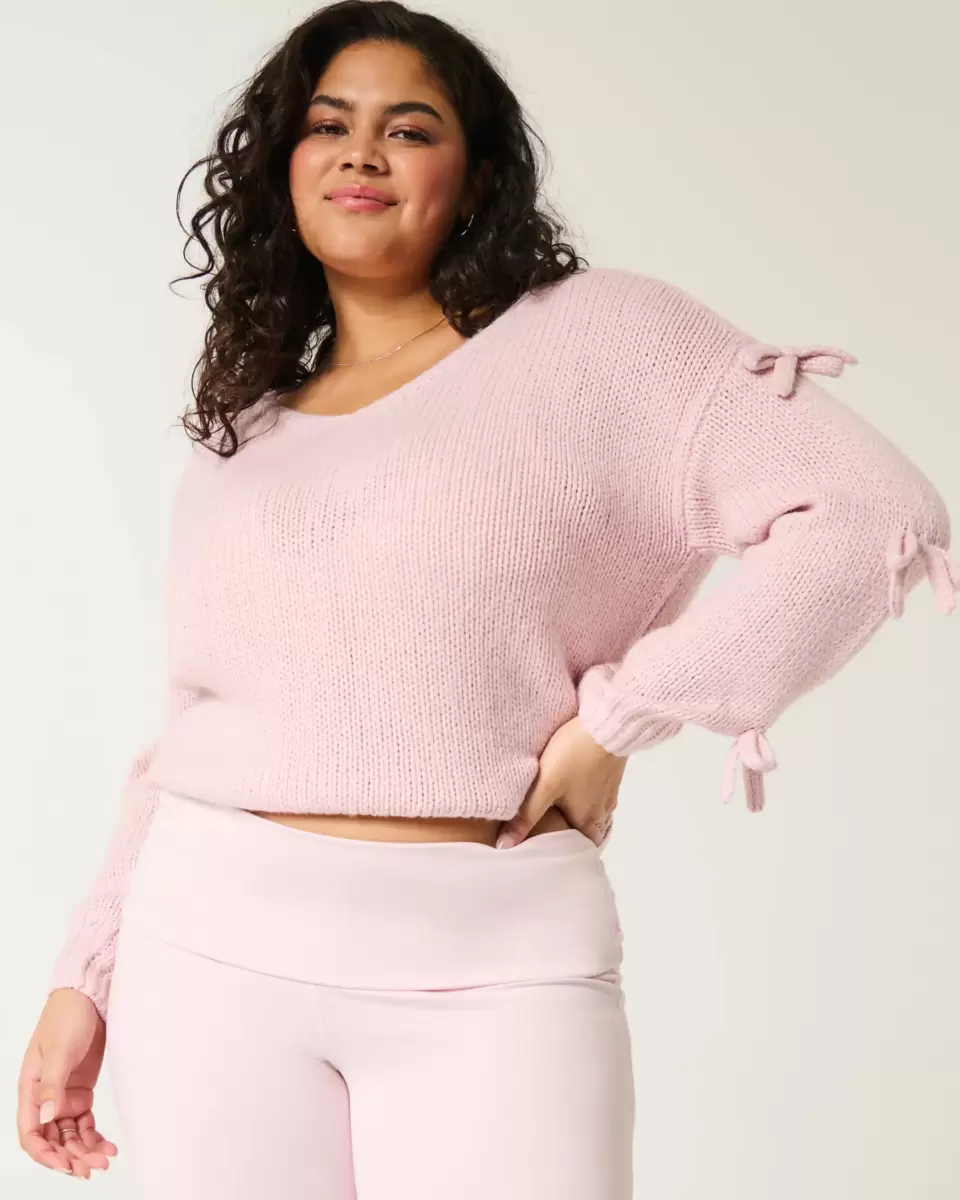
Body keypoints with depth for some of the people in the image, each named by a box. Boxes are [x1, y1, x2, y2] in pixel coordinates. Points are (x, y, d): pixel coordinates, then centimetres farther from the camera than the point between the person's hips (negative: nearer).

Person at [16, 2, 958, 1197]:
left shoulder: (598, 337, 0)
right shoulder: (237, 440, 14)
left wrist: (618, 716, -10)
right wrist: (86, 976, 13)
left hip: (494, 966, -3)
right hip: (214, 944, 4)